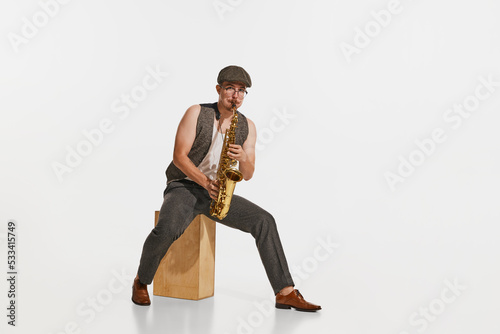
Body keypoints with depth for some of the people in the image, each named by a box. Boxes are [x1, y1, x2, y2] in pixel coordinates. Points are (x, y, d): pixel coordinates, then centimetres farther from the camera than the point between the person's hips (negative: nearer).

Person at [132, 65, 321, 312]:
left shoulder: (247, 126, 5)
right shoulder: (197, 113, -5)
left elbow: (247, 175, 3)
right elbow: (179, 156, -11)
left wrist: (243, 157, -21)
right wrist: (206, 183, -24)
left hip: (217, 193, 4)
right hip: (183, 186, -4)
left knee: (264, 221, -17)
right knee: (166, 230, -34)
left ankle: (285, 293, -15)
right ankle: (141, 282, -3)